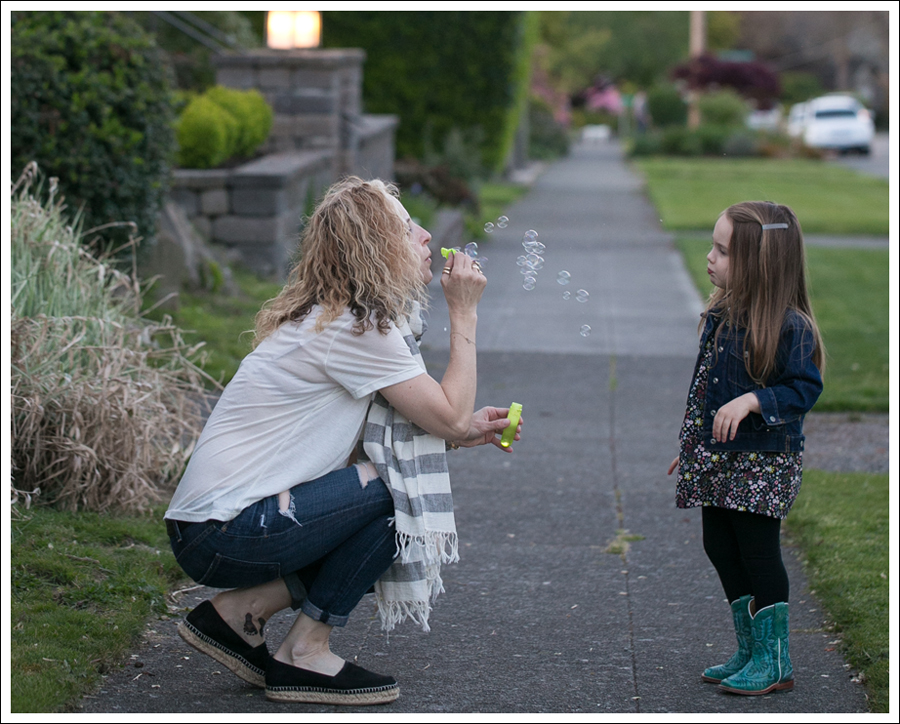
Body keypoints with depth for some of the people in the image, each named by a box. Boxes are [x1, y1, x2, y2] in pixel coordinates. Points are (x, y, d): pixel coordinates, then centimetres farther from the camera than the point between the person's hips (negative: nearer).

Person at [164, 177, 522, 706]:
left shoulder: (339, 318, 14)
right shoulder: (355, 329, -16)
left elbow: (353, 452, 12)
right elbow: (450, 416, -14)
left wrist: (464, 432, 4)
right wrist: (464, 313, -5)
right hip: (224, 534, -10)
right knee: (403, 487, -14)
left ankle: (242, 609, 10)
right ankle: (305, 653, -5)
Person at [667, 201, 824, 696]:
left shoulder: (789, 326, -18)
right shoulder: (721, 314, 6)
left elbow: (805, 388, -18)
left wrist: (752, 401, -31)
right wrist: (694, 444, 20)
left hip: (764, 462, -8)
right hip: (718, 459, 8)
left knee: (758, 553, -2)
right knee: (721, 549, 12)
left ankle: (775, 662, 12)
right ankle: (749, 650, 26)